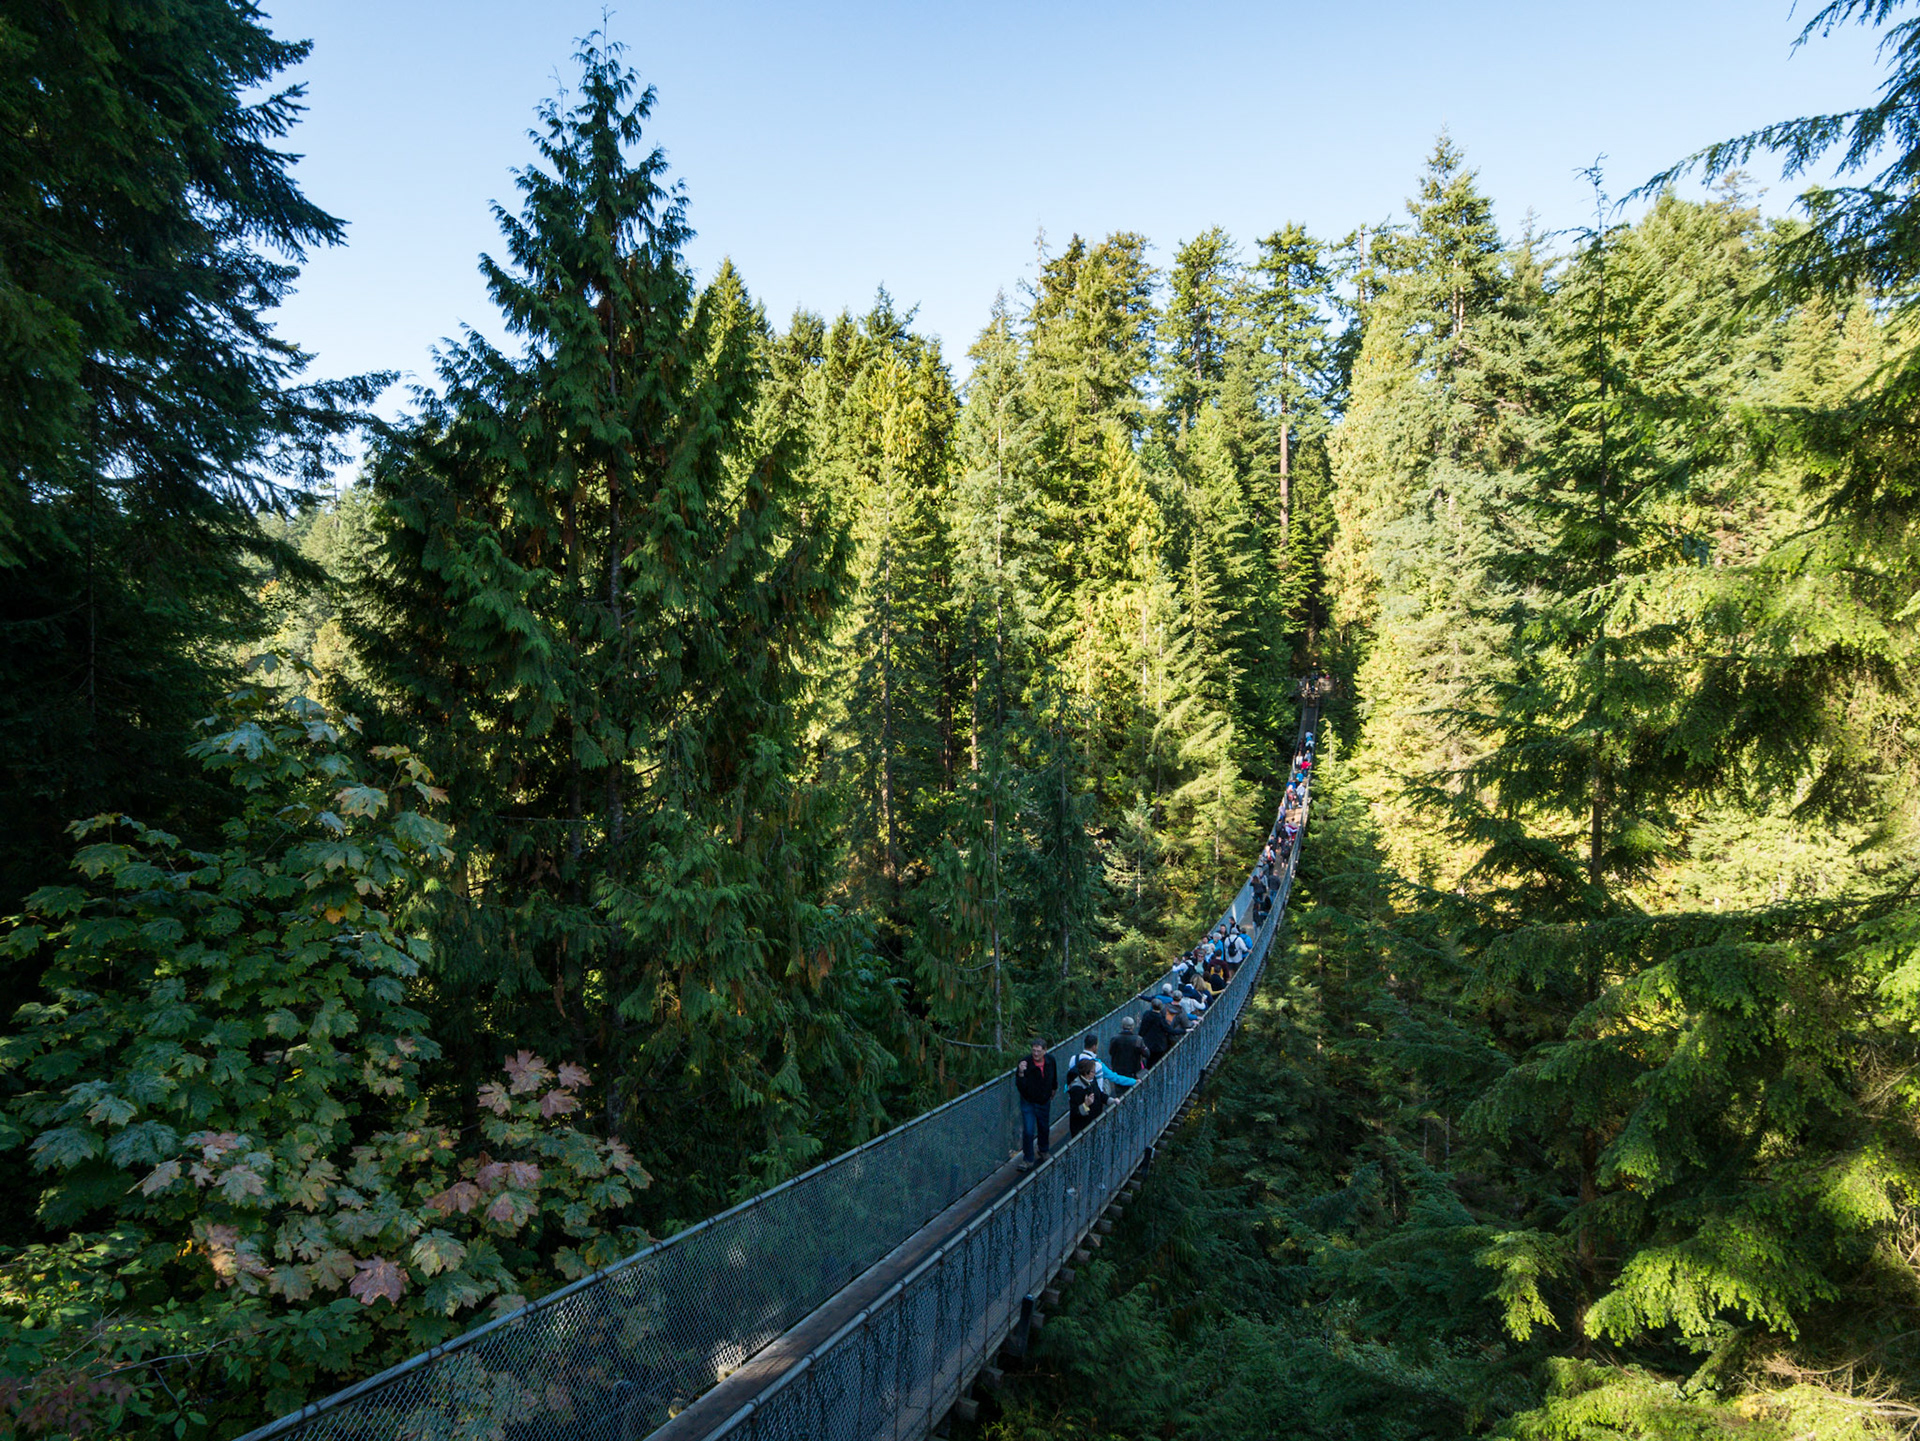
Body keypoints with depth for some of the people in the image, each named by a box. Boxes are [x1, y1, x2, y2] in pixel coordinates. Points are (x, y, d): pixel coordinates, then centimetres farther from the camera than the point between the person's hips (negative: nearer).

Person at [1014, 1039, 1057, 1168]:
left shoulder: (1050, 1061, -12)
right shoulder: (1026, 1063, -27)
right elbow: (1020, 1087, -31)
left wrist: (1053, 1089, 23)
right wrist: (1021, 1073, -47)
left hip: (1044, 1101, 4)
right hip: (1028, 1103, -4)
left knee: (1044, 1128, 20)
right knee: (1028, 1131, -7)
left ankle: (1043, 1151, 45)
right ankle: (1028, 1159, 12)